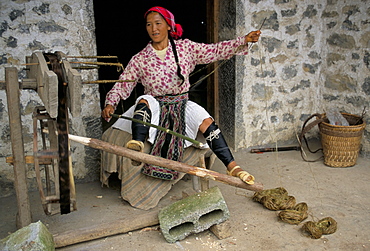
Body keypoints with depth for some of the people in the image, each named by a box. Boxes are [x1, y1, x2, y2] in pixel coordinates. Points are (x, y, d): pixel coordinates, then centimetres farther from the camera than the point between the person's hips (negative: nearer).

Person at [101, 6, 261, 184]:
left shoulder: (185, 47, 7)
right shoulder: (140, 59, 5)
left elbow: (216, 51, 5)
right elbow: (122, 84, 2)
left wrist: (244, 41, -4)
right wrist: (110, 104, -16)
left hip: (181, 104, 1)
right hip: (154, 106, 0)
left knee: (206, 122, -27)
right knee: (144, 101, -34)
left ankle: (233, 168, -27)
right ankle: (137, 146, -55)